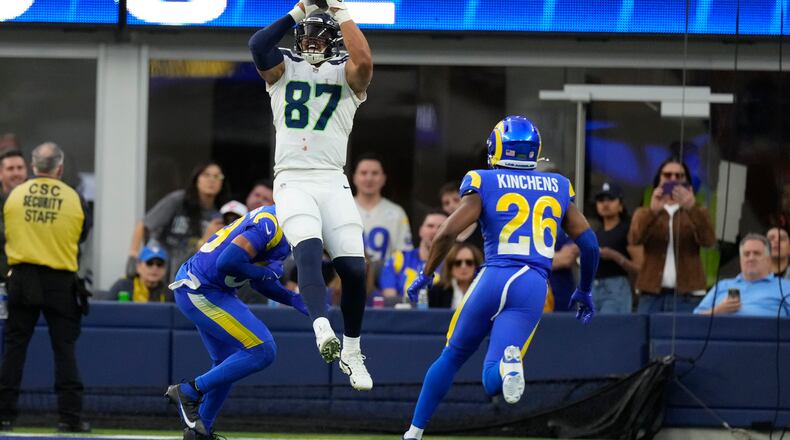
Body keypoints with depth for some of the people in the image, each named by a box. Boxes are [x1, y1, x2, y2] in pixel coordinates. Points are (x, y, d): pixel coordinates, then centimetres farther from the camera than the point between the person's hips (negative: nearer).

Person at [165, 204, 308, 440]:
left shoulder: (273, 219, 10)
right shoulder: (271, 224, -21)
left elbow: (259, 280, 19)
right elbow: (228, 262, -30)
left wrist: (293, 299, 6)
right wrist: (265, 272, -15)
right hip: (200, 293, -11)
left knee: (227, 363, 21)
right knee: (262, 350, -12)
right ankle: (189, 392, -5)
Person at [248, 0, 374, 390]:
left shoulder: (345, 75, 9)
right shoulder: (284, 68, 12)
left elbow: (363, 61, -15)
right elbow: (257, 45, -8)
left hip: (332, 182, 1)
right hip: (292, 180, -1)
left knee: (354, 269, -6)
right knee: (308, 251, -26)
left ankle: (352, 353, 11)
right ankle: (322, 329, -44)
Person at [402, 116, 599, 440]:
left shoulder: (484, 185, 5)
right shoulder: (558, 188, 16)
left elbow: (447, 233, -4)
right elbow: (589, 243, 15)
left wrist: (426, 275, 11)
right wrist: (584, 292, 29)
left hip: (493, 278, -1)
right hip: (534, 287, 1)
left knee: (451, 358, 20)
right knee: (492, 383, -4)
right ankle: (509, 361, -38)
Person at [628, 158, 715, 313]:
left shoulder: (698, 213, 13)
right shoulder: (644, 213, 14)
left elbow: (708, 240, -7)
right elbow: (634, 239, -6)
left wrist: (691, 209, -22)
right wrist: (653, 211, -24)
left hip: (687, 296, -1)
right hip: (652, 294, 1)